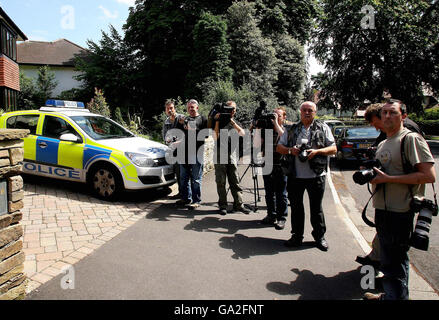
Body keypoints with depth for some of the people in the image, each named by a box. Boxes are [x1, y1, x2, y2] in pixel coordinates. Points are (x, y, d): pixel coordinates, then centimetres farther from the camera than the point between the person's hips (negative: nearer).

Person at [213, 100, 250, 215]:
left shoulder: (236, 123, 16)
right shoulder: (219, 121, 7)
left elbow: (242, 133, -5)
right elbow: (215, 137, -7)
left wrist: (232, 121, -12)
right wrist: (217, 122, -11)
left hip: (232, 155, 2)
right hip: (220, 155, -2)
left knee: (235, 181, 2)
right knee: (221, 182, 1)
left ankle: (238, 204, 7)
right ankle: (222, 206, 7)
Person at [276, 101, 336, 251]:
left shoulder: (323, 128, 7)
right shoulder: (292, 129, 12)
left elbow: (333, 149, 3)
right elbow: (279, 147, 12)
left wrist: (317, 151, -14)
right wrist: (290, 150, -9)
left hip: (316, 175, -2)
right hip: (295, 176, 2)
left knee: (316, 207, 6)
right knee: (296, 206, 9)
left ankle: (319, 236, 22)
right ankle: (297, 236, 23)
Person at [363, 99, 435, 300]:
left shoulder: (411, 139, -12)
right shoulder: (383, 144, 16)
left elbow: (429, 176, -20)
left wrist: (388, 178, -22)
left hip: (400, 213, -9)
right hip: (382, 210, 9)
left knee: (394, 264, -1)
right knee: (388, 259, 21)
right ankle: (389, 295, 37)